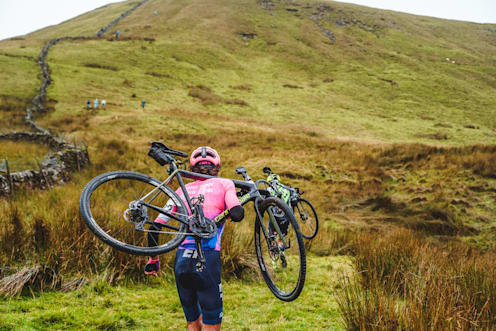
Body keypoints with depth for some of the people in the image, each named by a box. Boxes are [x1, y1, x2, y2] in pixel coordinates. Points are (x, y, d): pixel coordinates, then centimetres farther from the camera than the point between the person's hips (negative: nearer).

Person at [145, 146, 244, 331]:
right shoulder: (224, 184, 10)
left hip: (180, 260, 4)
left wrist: (153, 260, 26)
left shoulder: (183, 190, 19)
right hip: (207, 259, -4)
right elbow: (237, 214, -9)